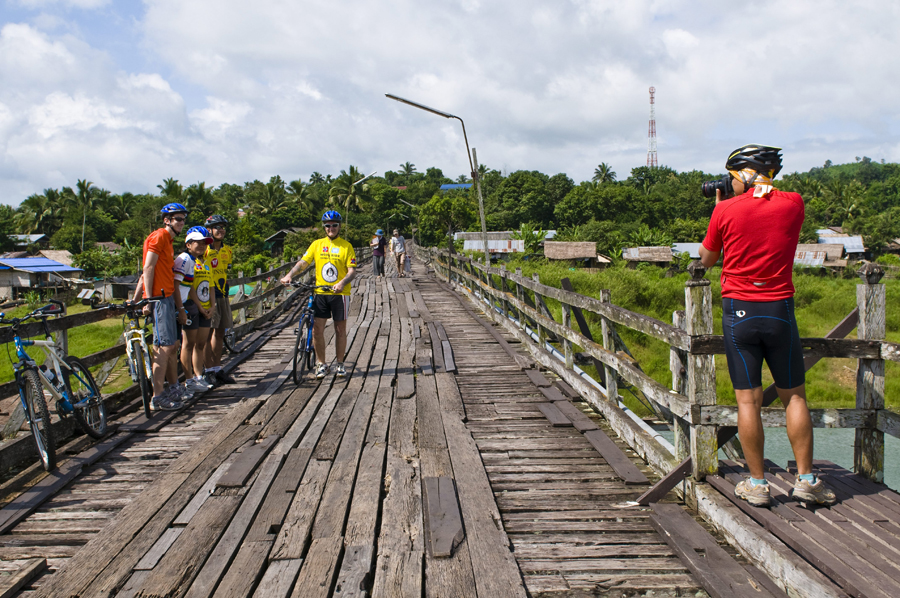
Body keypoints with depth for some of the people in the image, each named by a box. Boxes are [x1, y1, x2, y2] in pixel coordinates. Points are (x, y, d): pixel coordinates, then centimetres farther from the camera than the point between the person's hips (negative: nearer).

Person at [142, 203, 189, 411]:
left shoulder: (169, 242, 22)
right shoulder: (158, 237, -7)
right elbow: (148, 268, -15)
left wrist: (180, 307, 20)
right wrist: (148, 300, -20)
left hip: (168, 299, 10)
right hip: (158, 298, -10)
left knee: (172, 346, 13)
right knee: (164, 347, -11)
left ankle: (171, 390, 22)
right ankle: (157, 398, -9)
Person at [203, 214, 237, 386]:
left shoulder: (227, 250, 12)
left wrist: (225, 291, 17)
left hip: (222, 295, 7)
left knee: (220, 332, 9)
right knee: (208, 332, -6)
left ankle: (218, 368, 15)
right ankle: (209, 370, -2)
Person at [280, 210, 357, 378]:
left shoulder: (346, 246, 0)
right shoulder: (317, 244, 7)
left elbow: (352, 271, -6)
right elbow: (303, 262, 2)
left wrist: (342, 283, -25)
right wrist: (290, 275, -16)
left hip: (340, 293, -2)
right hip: (320, 293, 2)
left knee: (340, 330, 6)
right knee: (317, 330, 0)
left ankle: (340, 364, 18)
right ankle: (321, 364, 13)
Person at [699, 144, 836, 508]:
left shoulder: (727, 210, -5)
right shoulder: (793, 204, 1)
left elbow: (706, 259, 8)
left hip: (739, 311, -1)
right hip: (780, 309, 2)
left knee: (748, 399, 2)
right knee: (794, 396, 11)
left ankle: (757, 484, 7)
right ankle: (806, 479, 13)